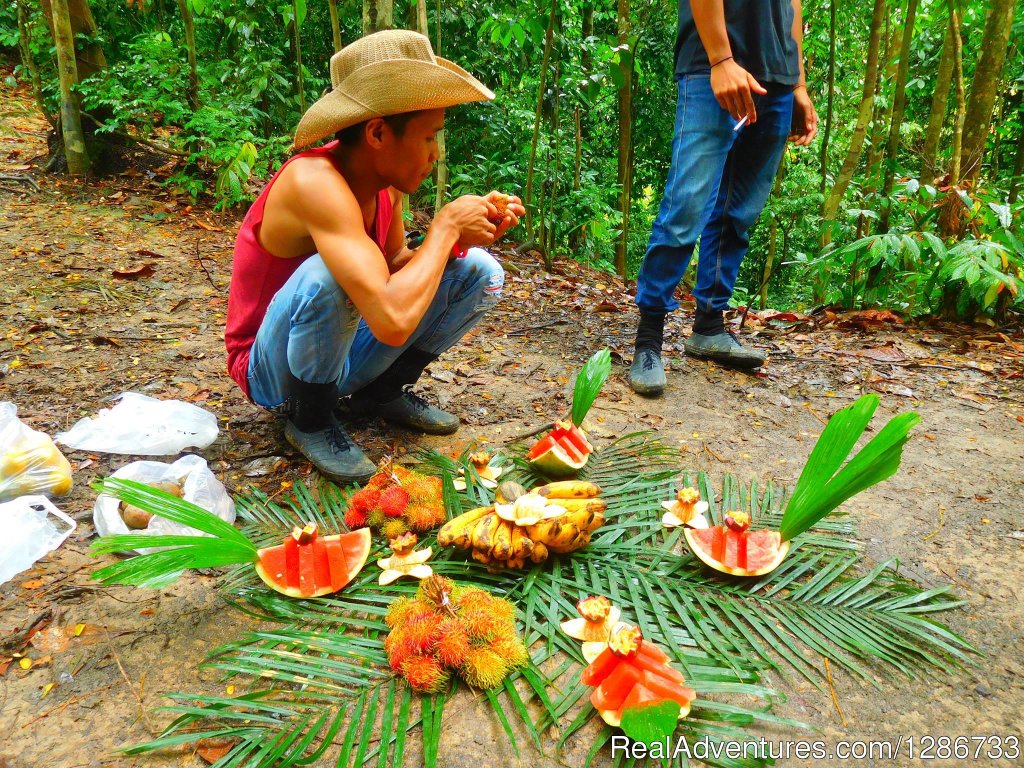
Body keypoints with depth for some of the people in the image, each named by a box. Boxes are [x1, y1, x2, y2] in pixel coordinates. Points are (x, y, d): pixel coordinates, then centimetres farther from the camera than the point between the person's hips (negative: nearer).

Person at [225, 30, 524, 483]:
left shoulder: (387, 177, -8)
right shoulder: (316, 182, -33)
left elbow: (397, 269, 4)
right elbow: (393, 320, -43)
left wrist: (462, 236, -14)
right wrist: (445, 227, -28)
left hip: (340, 349, 7)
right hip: (275, 370, -7)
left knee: (478, 272, -2)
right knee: (326, 277, -39)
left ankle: (382, 393, 11)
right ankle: (310, 419, -10)